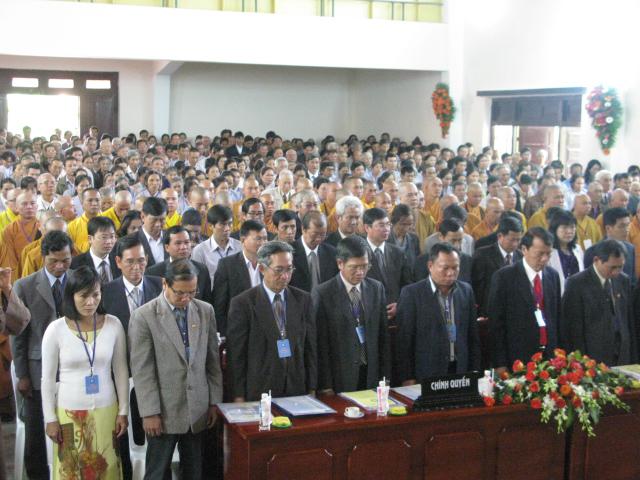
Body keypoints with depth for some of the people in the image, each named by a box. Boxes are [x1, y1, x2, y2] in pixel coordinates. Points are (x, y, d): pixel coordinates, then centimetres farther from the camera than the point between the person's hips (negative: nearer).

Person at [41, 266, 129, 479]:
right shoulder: (56, 329, -10)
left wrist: (123, 411, 4)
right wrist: (50, 419, -2)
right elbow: (48, 379, -2)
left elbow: (121, 371, 2)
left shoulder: (113, 325, -6)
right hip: (69, 412, -1)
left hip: (106, 410, 1)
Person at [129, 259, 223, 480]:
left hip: (198, 410, 4)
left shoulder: (206, 311, 4)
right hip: (164, 411, -3)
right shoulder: (143, 316, -8)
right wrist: (150, 412, -12)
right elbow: (142, 370, -10)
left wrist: (215, 402, 8)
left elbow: (213, 360, 9)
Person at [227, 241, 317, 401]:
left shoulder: (303, 299, 5)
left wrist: (311, 388, 4)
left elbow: (310, 347, 7)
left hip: (297, 389, 3)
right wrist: (239, 396, -7)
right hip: (259, 393, -3)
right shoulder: (242, 303, -7)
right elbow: (236, 354, -5)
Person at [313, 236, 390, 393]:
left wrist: (385, 377, 6)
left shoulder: (377, 288, 5)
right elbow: (320, 344, -9)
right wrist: (325, 386, -10)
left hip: (371, 376, 4)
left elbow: (383, 335, 9)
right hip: (340, 380, -4)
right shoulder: (322, 294, -9)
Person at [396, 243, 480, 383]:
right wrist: (407, 378, -8)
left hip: (461, 372, 4)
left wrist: (474, 372, 9)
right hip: (426, 375, -4)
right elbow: (404, 340, -6)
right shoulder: (412, 293, -7)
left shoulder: (466, 291, 7)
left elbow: (472, 336, 12)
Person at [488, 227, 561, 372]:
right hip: (518, 358, -4)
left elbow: (557, 316, 14)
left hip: (550, 356, 4)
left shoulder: (553, 275, 9)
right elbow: (496, 323, -7)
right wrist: (500, 364, -10)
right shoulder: (504, 277, -6)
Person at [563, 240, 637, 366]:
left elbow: (630, 322, 12)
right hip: (593, 360, -5)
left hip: (623, 359, 5)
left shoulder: (624, 281, 8)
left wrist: (633, 359, 9)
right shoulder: (577, 284, -9)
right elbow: (574, 329, -9)